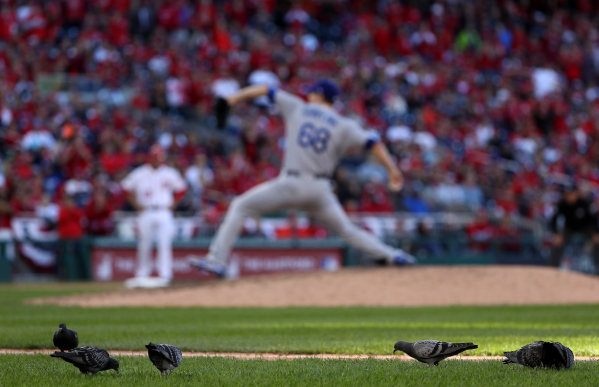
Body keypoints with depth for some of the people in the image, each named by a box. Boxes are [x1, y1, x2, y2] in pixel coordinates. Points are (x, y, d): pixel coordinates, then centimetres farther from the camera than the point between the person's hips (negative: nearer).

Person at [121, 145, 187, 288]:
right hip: (146, 212, 0)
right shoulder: (140, 174, 3)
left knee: (165, 244, -9)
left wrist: (172, 205, 5)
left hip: (164, 213, 0)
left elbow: (181, 189, 15)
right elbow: (127, 188, 8)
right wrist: (137, 205, 2)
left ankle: (165, 275, -11)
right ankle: (141, 275, 13)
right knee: (144, 245, 3)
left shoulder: (170, 173, 5)